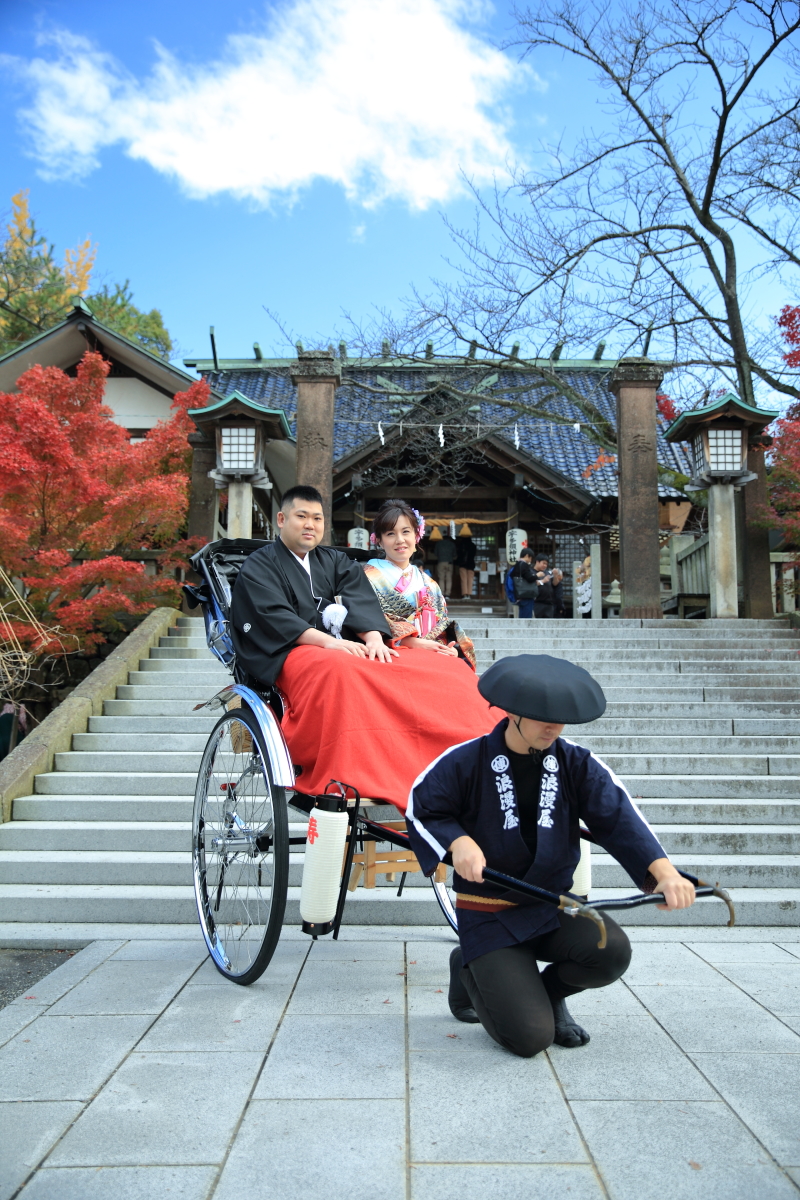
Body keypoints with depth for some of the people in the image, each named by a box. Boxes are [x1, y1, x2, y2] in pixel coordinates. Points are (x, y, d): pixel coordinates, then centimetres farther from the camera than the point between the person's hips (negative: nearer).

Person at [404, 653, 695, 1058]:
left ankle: (548, 991, 9)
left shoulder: (577, 763, -4)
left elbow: (619, 817, -15)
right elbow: (421, 808, -3)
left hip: (555, 906, 4)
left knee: (612, 952, -27)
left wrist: (664, 871, -31)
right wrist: (458, 841, -24)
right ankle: (469, 970, 18)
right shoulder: (465, 762, -13)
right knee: (529, 1037, -15)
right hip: (489, 915, -4)